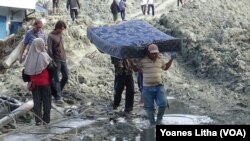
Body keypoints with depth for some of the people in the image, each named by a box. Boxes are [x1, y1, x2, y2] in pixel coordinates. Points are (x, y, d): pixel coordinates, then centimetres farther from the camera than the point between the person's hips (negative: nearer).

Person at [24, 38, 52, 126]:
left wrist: (29, 81, 12)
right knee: (46, 100, 9)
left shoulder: (30, 56, -2)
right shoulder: (44, 56, -13)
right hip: (45, 82, -3)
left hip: (34, 82, 3)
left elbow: (26, 70, 3)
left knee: (37, 101, 8)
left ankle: (38, 120, 5)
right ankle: (46, 119, 13)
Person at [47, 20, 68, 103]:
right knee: (56, 79, -3)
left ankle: (57, 92, 25)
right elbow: (49, 50, -12)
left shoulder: (60, 35, 13)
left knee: (66, 76, 8)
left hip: (63, 60, 7)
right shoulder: (51, 36, -9)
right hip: (56, 61, -7)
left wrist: (64, 58, 16)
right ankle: (58, 97, 2)